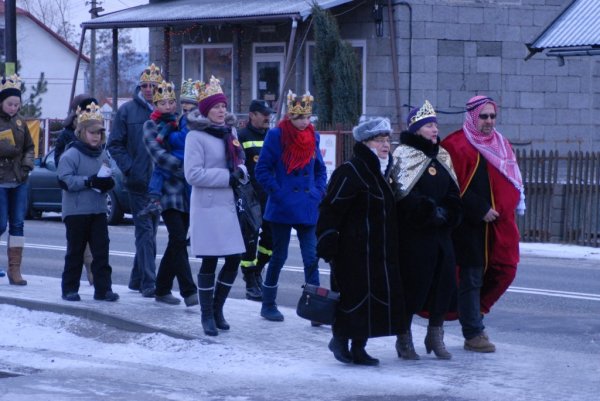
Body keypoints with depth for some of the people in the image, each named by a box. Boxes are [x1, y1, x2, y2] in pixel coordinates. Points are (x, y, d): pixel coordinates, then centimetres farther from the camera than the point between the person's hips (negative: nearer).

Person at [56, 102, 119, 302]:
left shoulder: (103, 154, 11)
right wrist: (90, 181, -21)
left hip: (98, 210, 5)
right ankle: (70, 289, 11)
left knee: (101, 250, 1)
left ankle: (103, 288, 4)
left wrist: (108, 183, -6)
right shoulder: (71, 155, -8)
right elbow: (65, 180, -16)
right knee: (75, 251, 3)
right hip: (76, 211, -5)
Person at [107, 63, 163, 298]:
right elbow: (115, 145, 0)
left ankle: (137, 279, 23)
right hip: (138, 182, -4)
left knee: (149, 230, 12)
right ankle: (148, 282, -7)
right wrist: (130, 169, -11)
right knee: (145, 230, -7)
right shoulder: (127, 111, -1)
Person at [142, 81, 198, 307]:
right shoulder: (152, 126, 2)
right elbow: (157, 153, -12)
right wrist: (181, 167, -22)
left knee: (177, 241, 8)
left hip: (186, 190, 5)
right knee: (179, 239, -14)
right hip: (168, 188, -5)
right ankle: (189, 292, -16)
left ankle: (162, 289, 18)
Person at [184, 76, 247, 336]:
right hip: (206, 205, -7)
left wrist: (239, 171, -5)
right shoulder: (196, 136, -9)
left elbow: (239, 160, 19)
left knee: (234, 259, 5)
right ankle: (207, 316, 9)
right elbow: (193, 174, -15)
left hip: (228, 204, 7)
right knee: (209, 261, -2)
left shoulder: (229, 131, 13)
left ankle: (217, 308, 21)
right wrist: (226, 177, -17)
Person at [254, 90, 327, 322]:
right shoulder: (276, 136, -8)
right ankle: (268, 305, 22)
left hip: (308, 208, 4)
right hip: (282, 208, -3)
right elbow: (262, 170, -8)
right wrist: (278, 194, -14)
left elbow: (320, 170, 17)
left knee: (311, 258, -2)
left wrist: (318, 193, 2)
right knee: (279, 256, 7)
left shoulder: (313, 137, 6)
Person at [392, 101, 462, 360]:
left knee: (444, 281, 4)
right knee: (413, 284, -4)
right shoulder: (403, 156, -5)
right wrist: (430, 211, -18)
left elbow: (453, 193, 15)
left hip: (440, 233, 7)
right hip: (413, 234, -7)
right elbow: (404, 195, -15)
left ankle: (435, 336, 17)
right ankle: (404, 338, 8)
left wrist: (448, 213, -4)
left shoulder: (442, 157, 17)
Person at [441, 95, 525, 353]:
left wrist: (515, 205, 6)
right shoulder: (457, 146, -8)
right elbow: (455, 188, -15)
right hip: (470, 225, -7)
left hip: (498, 224, 7)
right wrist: (480, 210, -17)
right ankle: (473, 334, 4)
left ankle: (473, 312, 22)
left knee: (506, 269, 4)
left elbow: (511, 182, 22)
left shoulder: (501, 145, 16)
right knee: (472, 277, -2)